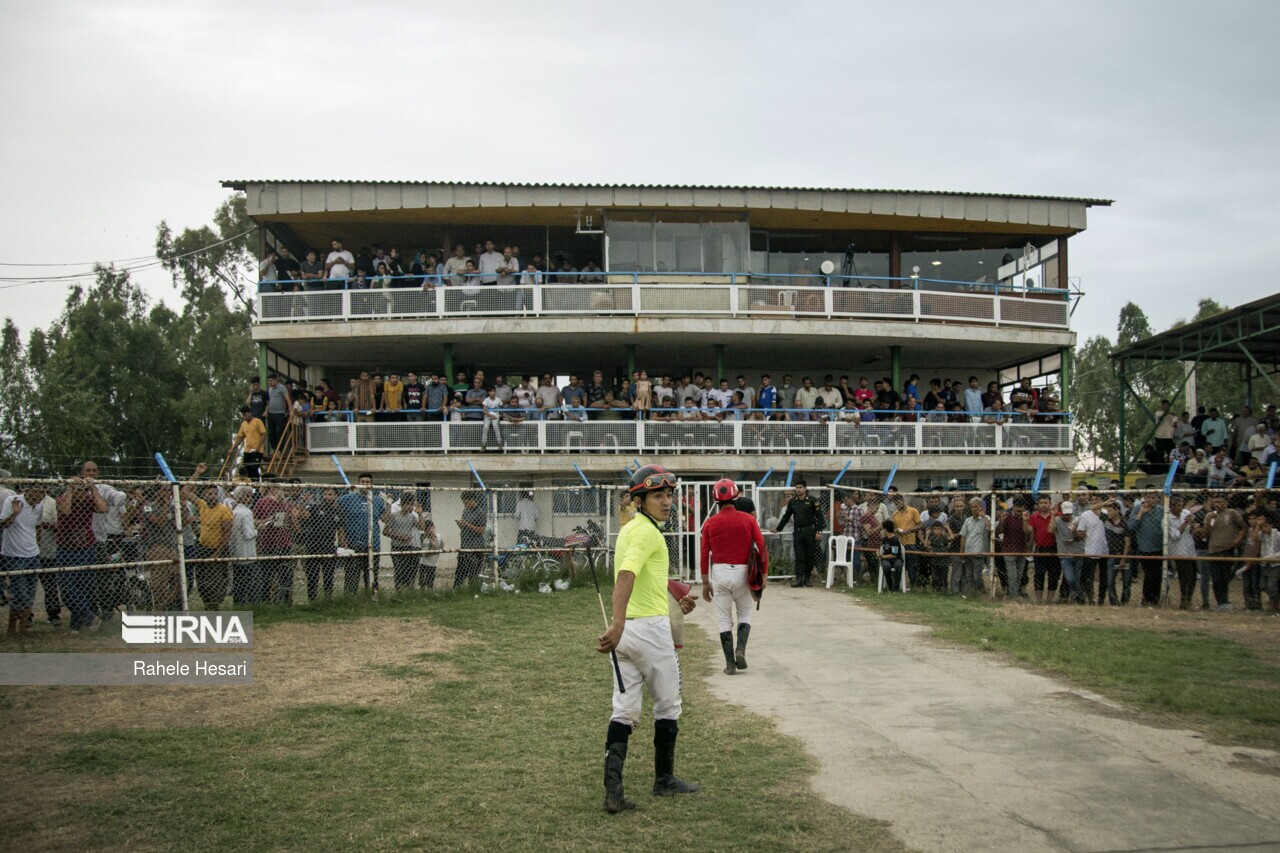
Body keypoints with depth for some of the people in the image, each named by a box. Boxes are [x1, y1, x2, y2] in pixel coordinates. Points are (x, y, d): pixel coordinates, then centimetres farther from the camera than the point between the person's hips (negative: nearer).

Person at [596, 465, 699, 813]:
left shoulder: (627, 529, 15)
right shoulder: (648, 532, -14)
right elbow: (625, 576, -30)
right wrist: (618, 625, -41)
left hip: (626, 631, 8)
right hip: (650, 628, -8)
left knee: (624, 712, 6)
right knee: (667, 706, 10)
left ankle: (613, 789, -2)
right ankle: (664, 780, 22)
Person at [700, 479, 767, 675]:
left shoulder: (710, 523, 0)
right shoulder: (748, 520, -3)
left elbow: (705, 555, 2)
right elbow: (762, 547, -7)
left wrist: (705, 582, 10)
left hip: (719, 572, 0)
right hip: (742, 572, 0)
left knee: (724, 619, 9)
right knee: (744, 614, 17)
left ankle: (730, 663, 8)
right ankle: (741, 649, -5)